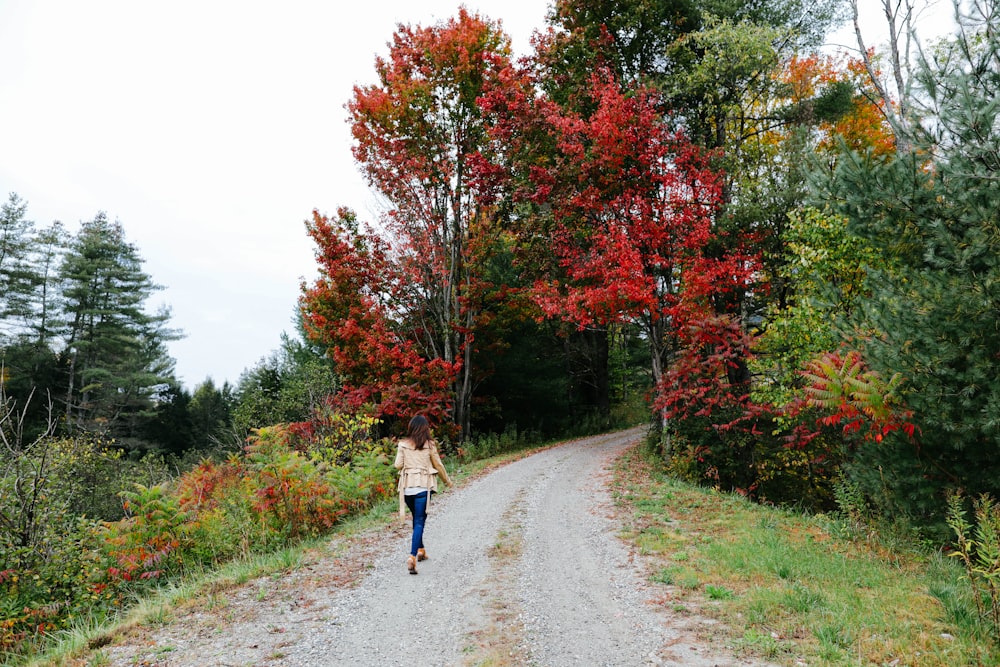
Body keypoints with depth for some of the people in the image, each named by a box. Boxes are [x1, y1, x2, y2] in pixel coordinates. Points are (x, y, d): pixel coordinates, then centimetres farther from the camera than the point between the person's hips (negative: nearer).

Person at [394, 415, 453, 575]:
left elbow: (398, 465, -2)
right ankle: (412, 557, -16)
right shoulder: (429, 445, -3)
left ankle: (420, 550, 34)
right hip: (423, 486, -3)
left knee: (416, 518, 23)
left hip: (407, 486, 3)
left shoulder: (403, 444, 1)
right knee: (419, 522, -2)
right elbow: (438, 465, 5)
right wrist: (447, 480, 20)